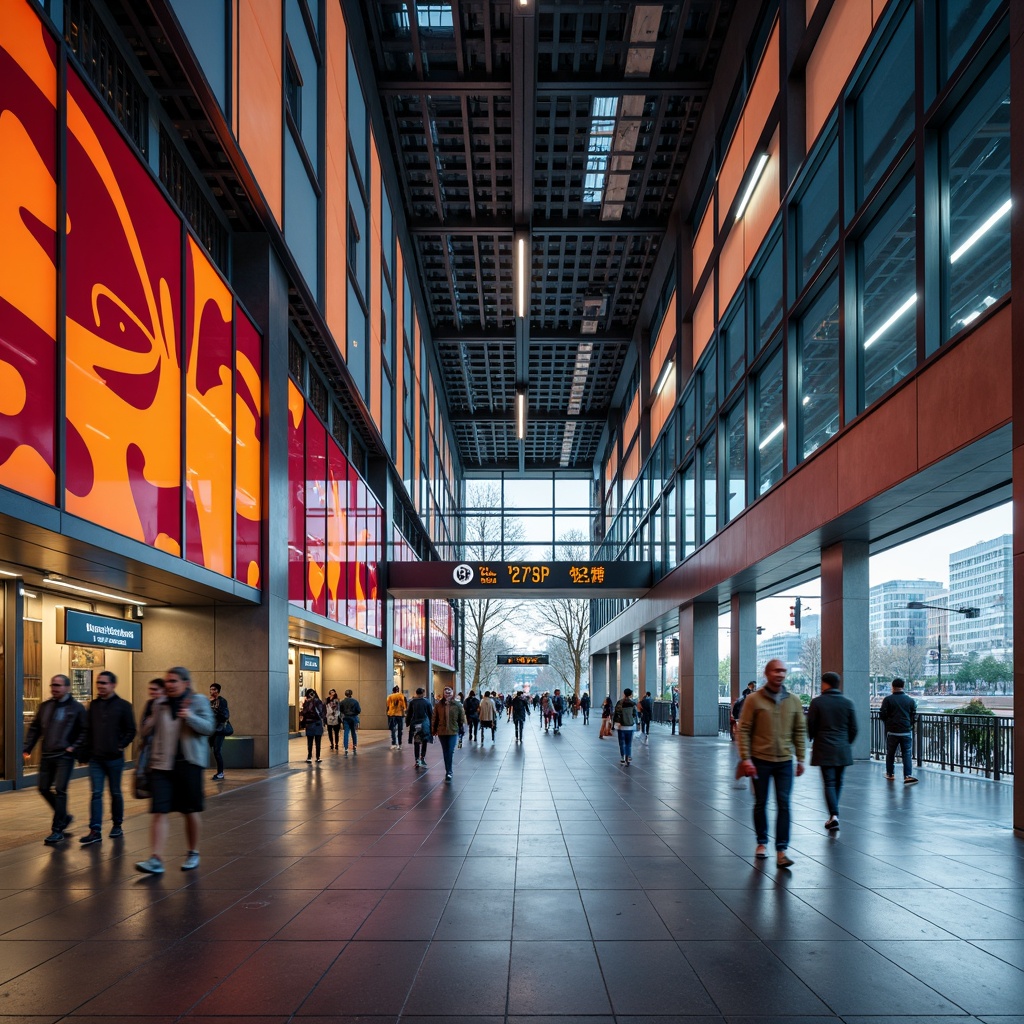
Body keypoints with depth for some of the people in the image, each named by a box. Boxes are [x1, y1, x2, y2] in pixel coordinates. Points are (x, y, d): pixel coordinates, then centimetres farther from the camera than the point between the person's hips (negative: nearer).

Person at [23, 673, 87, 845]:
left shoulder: (76, 708, -5)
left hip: (65, 756, -6)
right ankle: (63, 817, 31)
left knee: (60, 791, -9)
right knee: (43, 788, 10)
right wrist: (27, 748, 4)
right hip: (47, 755, 6)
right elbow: (34, 728, 13)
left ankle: (57, 830, -2)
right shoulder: (45, 706, 10)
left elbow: (84, 731, -4)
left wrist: (75, 747, -15)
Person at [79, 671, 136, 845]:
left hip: (114, 758, -3)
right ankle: (95, 830, -4)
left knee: (115, 792, 9)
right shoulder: (93, 705, 8)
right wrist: (86, 748, 2)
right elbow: (87, 730, 11)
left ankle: (117, 826, 22)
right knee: (96, 793, -2)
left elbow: (131, 730, -3)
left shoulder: (123, 705, -4)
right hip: (95, 758, 3)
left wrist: (121, 746, -10)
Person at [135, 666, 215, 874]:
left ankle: (193, 853, 27)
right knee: (159, 812, -7)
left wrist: (190, 717, -25)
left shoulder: (198, 701, 0)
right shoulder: (159, 704, 9)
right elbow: (145, 731, 13)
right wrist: (154, 714, -6)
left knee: (191, 811, 9)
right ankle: (156, 860, -10)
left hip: (189, 763, -2)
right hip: (162, 764, 2)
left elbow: (208, 727, -8)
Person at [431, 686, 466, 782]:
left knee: (450, 752, -10)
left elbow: (462, 718, 3)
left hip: (453, 731, -2)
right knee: (445, 752, 10)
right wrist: (434, 730, 4)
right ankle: (448, 771, 21)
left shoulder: (457, 705, -2)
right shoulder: (438, 705, 1)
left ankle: (448, 772, -6)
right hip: (442, 732, 2)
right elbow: (435, 718, 5)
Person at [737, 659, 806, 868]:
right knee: (761, 803, 10)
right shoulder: (754, 699, -5)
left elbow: (800, 731, 10)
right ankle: (762, 843, 26)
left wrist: (800, 759, 7)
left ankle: (781, 850, -2)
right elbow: (744, 730, -5)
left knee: (784, 804, -4)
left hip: (785, 761, 2)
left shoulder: (794, 700, 5)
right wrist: (745, 758, -11)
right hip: (760, 760, -2)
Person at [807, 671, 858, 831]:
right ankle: (833, 814, 23)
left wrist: (813, 740, 17)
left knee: (829, 783, -2)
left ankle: (834, 815, -15)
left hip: (824, 749, -3)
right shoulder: (848, 702, 2)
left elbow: (810, 726, -2)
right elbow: (853, 728, 5)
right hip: (843, 750, 3)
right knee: (838, 782, 15)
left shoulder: (817, 702, -7)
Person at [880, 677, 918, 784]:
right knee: (907, 754, 0)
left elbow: (882, 715, -7)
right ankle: (908, 776, -13)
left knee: (890, 753, 15)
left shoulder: (888, 700, -6)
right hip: (906, 731, 1)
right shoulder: (910, 700, 1)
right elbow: (914, 717, 4)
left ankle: (890, 773, 25)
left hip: (892, 731, -1)